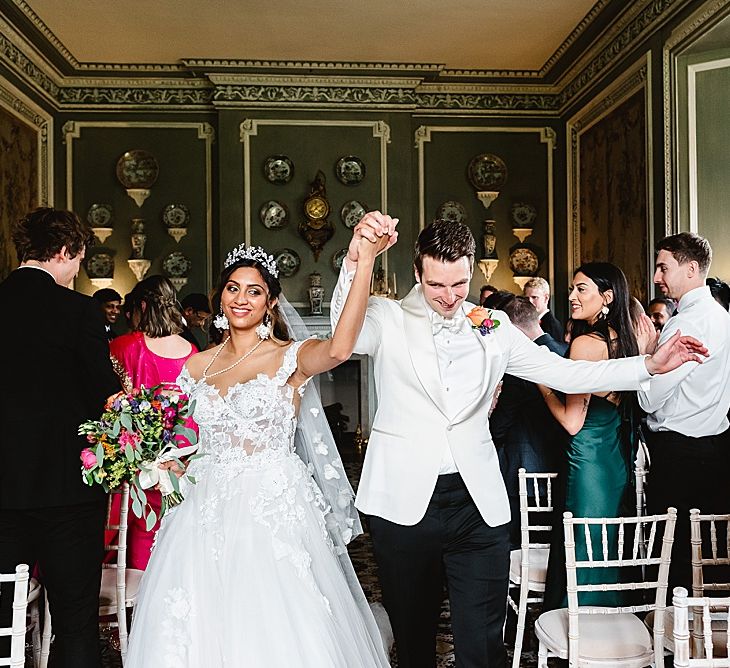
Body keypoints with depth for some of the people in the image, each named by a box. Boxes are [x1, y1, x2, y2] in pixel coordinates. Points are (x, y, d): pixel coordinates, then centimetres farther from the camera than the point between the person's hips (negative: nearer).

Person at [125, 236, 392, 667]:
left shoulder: (290, 358, -5)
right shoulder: (197, 367, 10)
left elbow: (339, 349, -28)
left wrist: (365, 262, -37)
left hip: (274, 511, -4)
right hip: (210, 514, 4)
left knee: (276, 632, -2)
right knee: (206, 629, 7)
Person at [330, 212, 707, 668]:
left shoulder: (492, 327, 9)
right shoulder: (388, 318, 0)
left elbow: (562, 372, 9)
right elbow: (345, 335, -21)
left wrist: (651, 364, 3)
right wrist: (356, 260, -39)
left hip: (478, 505, 2)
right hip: (404, 500, -1)